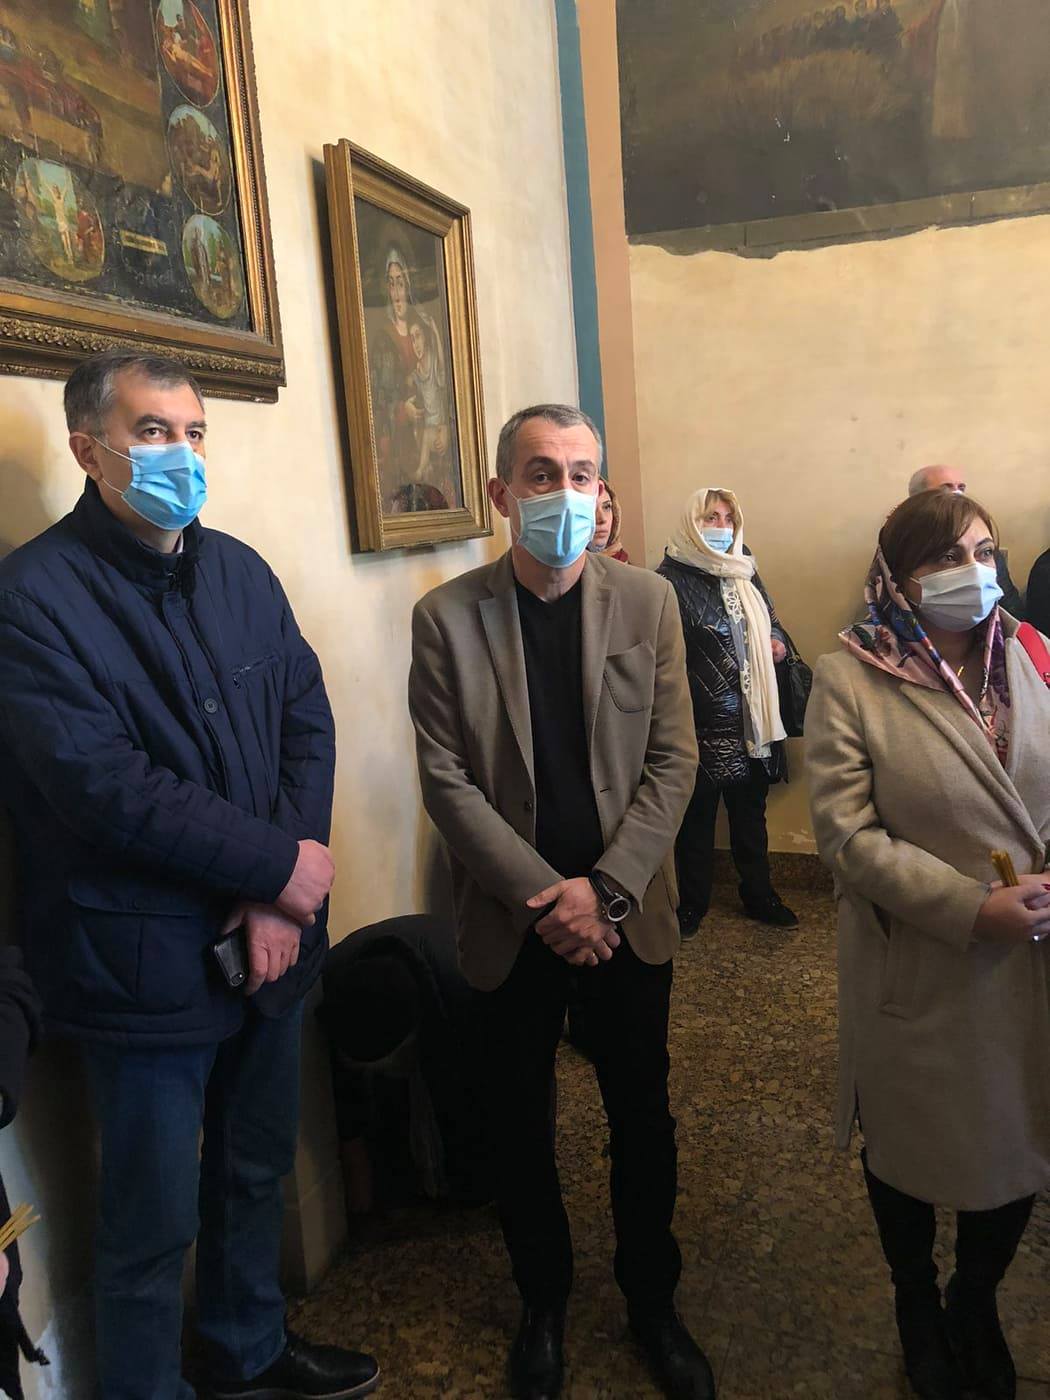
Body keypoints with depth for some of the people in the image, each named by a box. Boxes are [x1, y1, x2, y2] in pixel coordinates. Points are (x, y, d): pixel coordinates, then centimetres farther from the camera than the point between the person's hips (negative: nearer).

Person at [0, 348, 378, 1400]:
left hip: (268, 941, 6)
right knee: (154, 1224, 12)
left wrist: (282, 904, -11)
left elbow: (308, 721, 0)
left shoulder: (240, 572, 6)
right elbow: (102, 784, -21)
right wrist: (276, 865, -16)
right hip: (144, 965, -6)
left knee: (257, 1171, 23)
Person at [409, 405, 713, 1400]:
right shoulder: (446, 617, -8)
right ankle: (542, 1300, 41)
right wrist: (546, 896, -15)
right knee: (521, 1123, 16)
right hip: (510, 921, -1)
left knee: (642, 1116, 16)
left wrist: (604, 890, -13)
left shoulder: (648, 602, -3)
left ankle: (651, 1298, 40)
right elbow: (446, 780, -10)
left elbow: (672, 763, -4)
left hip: (626, 912, 1)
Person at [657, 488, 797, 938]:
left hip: (751, 717, 6)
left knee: (750, 812, 18)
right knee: (697, 817, 7)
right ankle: (691, 904, 23)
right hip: (701, 723, -6)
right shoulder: (671, 580, -10)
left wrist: (777, 644, 1)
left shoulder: (745, 574, 12)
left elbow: (772, 625, 23)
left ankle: (758, 893, 33)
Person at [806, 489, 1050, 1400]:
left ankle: (976, 1301, 49)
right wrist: (971, 907, -21)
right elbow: (847, 831, -16)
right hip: (921, 968, -4)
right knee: (912, 1141, 17)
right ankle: (916, 1301, 48)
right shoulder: (850, 679, -13)